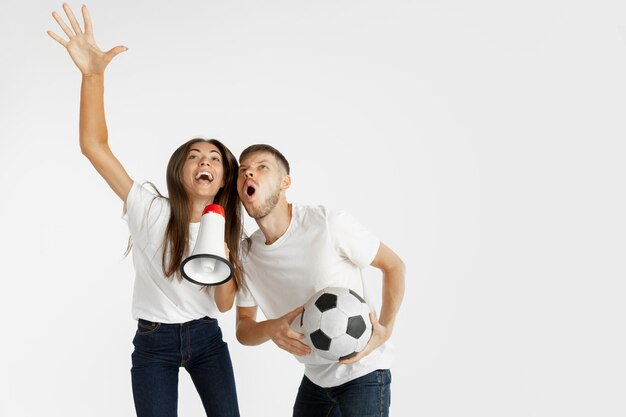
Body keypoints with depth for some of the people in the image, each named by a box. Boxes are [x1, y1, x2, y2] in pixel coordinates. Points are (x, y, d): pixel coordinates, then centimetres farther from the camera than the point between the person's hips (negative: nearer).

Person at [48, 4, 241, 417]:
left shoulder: (225, 229, -1)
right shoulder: (152, 210, -14)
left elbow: (225, 304, -2)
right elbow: (93, 146, -24)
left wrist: (223, 263, -22)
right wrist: (93, 74, -37)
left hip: (206, 338, 4)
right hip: (154, 343, -3)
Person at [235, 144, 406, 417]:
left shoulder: (329, 225, -21)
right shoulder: (247, 254, -4)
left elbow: (393, 265, -10)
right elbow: (243, 328, 2)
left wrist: (385, 330, -22)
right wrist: (270, 329, -21)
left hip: (362, 371, -5)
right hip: (315, 377, 5)